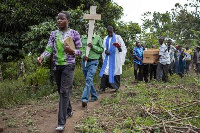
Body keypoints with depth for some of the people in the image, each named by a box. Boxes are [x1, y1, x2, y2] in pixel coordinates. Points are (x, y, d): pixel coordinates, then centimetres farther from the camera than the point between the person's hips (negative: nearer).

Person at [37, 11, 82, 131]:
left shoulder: (74, 33, -3)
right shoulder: (53, 34, 6)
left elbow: (80, 51, 0)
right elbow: (49, 49, -3)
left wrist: (72, 51, -22)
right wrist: (42, 57, -24)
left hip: (68, 65, -4)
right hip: (57, 66, 5)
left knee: (64, 91, -12)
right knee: (61, 91, 15)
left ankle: (61, 122, -11)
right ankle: (69, 110, 39)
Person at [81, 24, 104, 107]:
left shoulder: (97, 38, 2)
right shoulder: (83, 38, 10)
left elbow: (101, 49, 2)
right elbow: (80, 48, 7)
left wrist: (93, 47, -14)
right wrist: (83, 55, -13)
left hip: (93, 62, -5)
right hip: (84, 62, 5)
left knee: (89, 79, -18)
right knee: (89, 80, 13)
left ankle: (84, 99, -22)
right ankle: (94, 96, 29)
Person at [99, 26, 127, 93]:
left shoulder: (117, 37, 2)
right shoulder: (105, 39, 14)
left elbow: (123, 48, 0)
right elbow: (104, 48, 14)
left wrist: (119, 48, -22)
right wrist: (105, 51, -8)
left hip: (115, 58, -3)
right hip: (107, 58, 3)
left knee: (115, 72, -1)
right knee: (105, 72, -6)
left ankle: (116, 87, 10)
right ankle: (102, 87, -7)